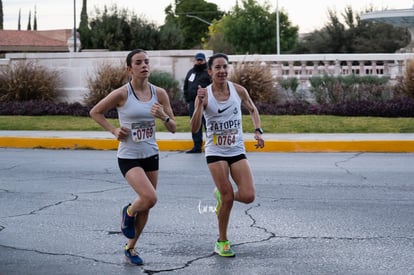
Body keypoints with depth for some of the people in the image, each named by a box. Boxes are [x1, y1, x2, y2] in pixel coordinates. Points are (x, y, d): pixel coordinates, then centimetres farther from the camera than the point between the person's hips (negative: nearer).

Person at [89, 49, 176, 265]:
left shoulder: (159, 93, -2)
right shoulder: (122, 94, -15)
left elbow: (173, 128, 2)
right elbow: (95, 112, -1)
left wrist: (163, 116, -18)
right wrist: (114, 130, -11)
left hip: (151, 155, 5)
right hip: (129, 157, -5)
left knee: (146, 206, 11)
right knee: (150, 198, -24)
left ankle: (130, 248, 30)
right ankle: (128, 212, 11)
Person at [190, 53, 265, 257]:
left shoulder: (239, 90, -3)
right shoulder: (204, 95, -11)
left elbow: (253, 110, 16)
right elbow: (194, 129, -16)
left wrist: (258, 131, 1)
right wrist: (200, 104, -28)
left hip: (237, 150, 3)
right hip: (215, 152, -3)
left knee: (248, 196, -10)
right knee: (228, 198, -6)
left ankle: (222, 195, 25)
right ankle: (222, 241, 15)